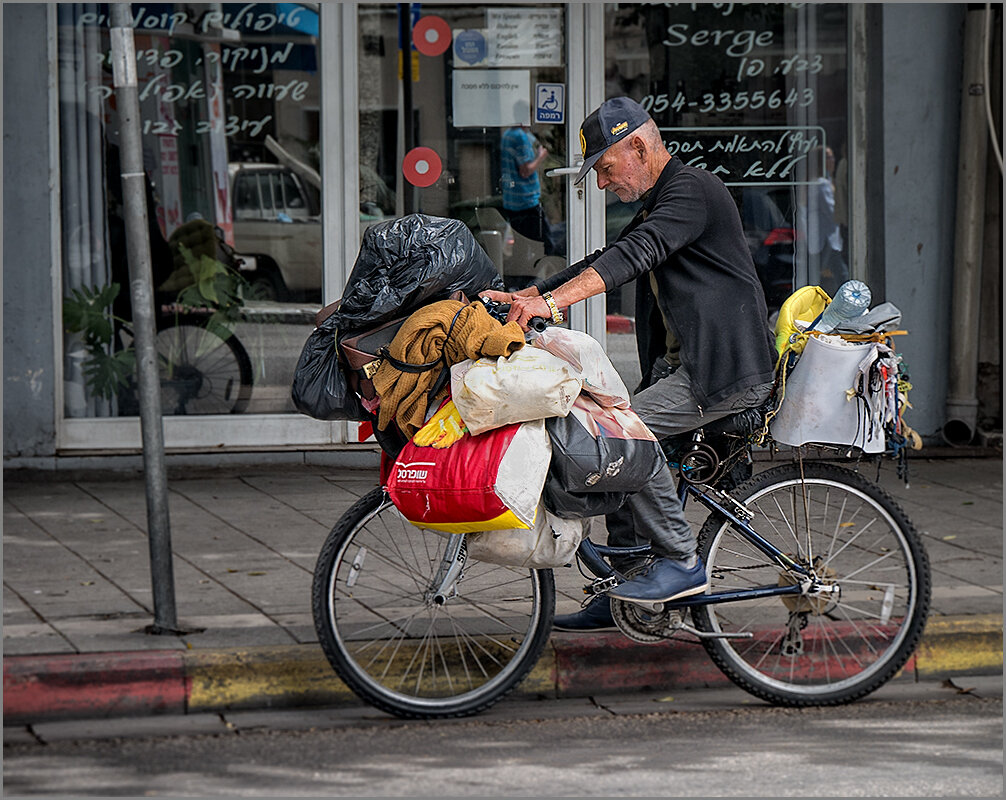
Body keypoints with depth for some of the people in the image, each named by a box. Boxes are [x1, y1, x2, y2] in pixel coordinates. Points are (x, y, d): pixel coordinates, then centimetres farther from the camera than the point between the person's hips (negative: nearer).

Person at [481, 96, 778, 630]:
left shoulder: (693, 191, -12)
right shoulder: (657, 206, 21)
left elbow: (634, 255, -27)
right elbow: (602, 263, 20)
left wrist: (552, 302, -38)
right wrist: (520, 298, 8)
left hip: (728, 368, -11)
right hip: (684, 366, 11)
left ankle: (681, 563, -14)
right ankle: (623, 596, 12)